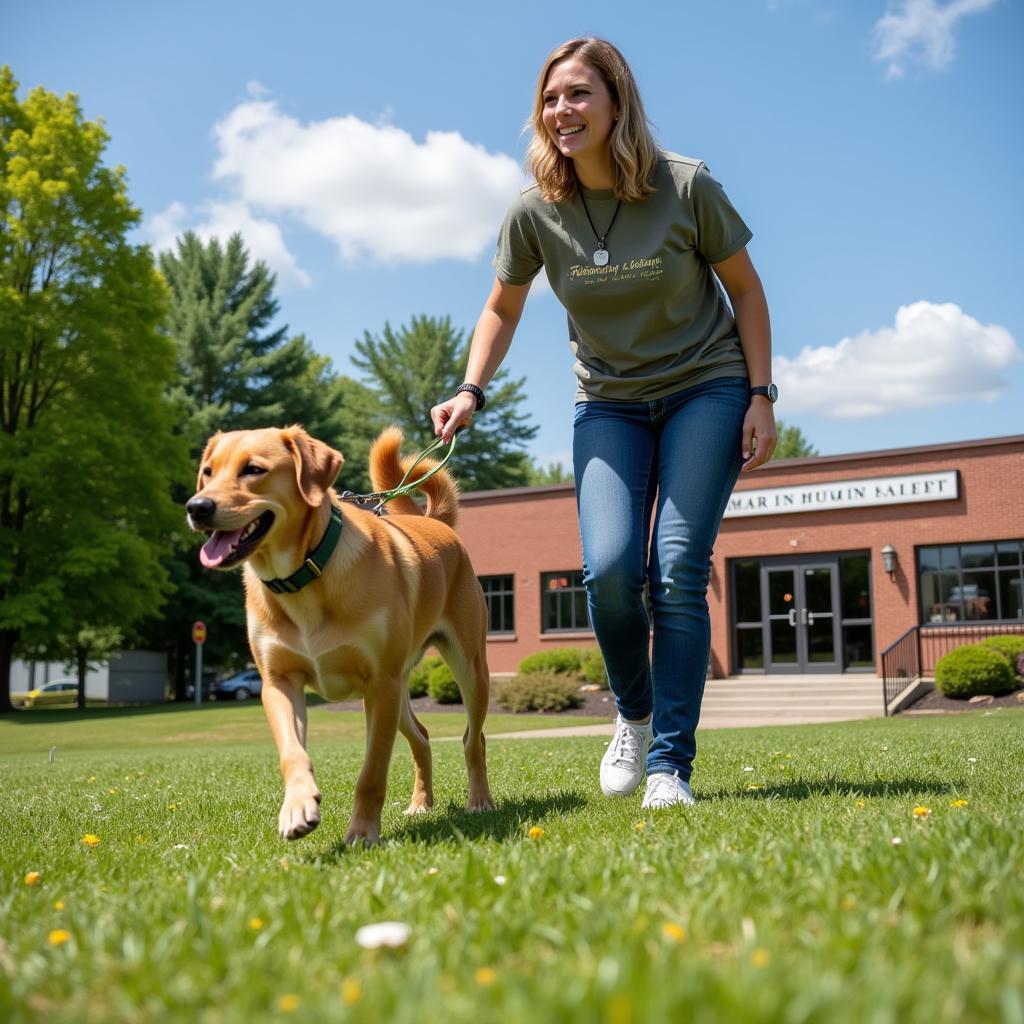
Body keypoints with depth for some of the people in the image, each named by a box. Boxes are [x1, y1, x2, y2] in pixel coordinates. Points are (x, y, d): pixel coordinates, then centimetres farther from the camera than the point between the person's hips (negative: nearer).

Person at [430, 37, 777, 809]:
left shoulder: (687, 187, -14)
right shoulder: (536, 212, -8)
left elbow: (744, 287, -2)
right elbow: (503, 309, 6)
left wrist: (761, 396, -6)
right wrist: (471, 391, -8)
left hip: (706, 392, -2)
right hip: (609, 405, 2)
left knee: (677, 572, -13)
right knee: (609, 568, -16)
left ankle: (671, 764, -2)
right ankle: (634, 713, 13)